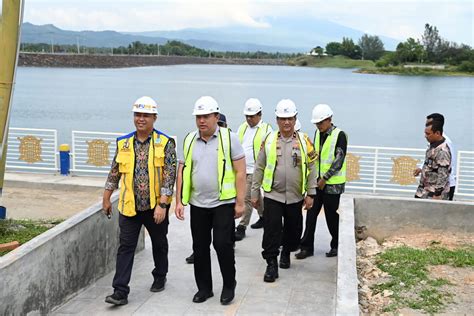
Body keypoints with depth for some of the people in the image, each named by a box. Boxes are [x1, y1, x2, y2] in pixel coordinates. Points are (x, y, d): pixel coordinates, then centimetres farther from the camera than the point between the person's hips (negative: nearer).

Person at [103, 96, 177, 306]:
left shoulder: (165, 143, -8)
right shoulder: (123, 143, 3)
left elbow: (169, 175, -13)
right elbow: (115, 172, 13)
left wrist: (162, 204, -19)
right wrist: (106, 198, 14)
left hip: (156, 206, -2)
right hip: (129, 206, 2)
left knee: (159, 244, 17)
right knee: (125, 247, -1)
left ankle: (160, 277, 38)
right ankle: (120, 292, 1)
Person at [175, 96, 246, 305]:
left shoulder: (229, 138, -6)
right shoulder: (189, 140, 5)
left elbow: (240, 172, -7)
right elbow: (182, 172, 7)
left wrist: (240, 202, -10)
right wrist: (179, 201, 1)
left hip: (224, 203, -4)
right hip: (197, 204, 4)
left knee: (222, 244, -8)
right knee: (200, 248, 10)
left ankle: (229, 285, 14)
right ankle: (204, 288, 25)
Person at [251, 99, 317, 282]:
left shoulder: (303, 141, 0)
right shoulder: (269, 140, 0)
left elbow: (311, 169, 3)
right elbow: (259, 168, 5)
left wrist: (310, 194, -1)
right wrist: (255, 193, 4)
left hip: (295, 197, 1)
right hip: (273, 195, -1)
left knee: (294, 229, 13)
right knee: (271, 230, -4)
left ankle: (286, 252, 38)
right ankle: (272, 264, 6)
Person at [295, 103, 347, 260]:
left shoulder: (339, 135, -11)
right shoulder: (318, 133, 9)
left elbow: (339, 161, -14)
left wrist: (325, 178, -14)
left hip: (332, 183, -6)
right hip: (317, 182, 6)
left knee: (332, 216, 5)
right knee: (311, 214, 3)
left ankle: (336, 246, 22)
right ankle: (307, 247, 10)